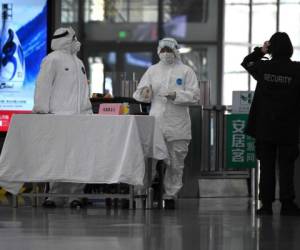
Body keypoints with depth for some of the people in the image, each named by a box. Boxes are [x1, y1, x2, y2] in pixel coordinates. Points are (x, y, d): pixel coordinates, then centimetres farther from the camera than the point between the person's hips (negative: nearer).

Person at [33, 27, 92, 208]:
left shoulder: (78, 62, 23)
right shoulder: (53, 59, -2)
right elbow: (43, 86, -7)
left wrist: (88, 111, 19)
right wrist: (42, 110, -13)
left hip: (80, 117, 7)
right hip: (60, 117, -7)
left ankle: (76, 194, 4)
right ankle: (55, 195, -6)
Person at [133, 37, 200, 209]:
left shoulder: (186, 71, 6)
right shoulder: (153, 70, 14)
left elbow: (195, 95, -4)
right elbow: (139, 94, 10)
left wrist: (176, 95, -17)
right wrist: (144, 93, -13)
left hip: (177, 125, -1)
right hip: (156, 124, 1)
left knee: (176, 163, 2)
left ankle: (171, 195, 10)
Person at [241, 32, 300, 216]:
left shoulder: (264, 67, -2)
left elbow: (247, 62, 18)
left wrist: (260, 51, 15)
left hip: (265, 128, 2)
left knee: (267, 166, 8)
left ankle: (266, 204, 7)